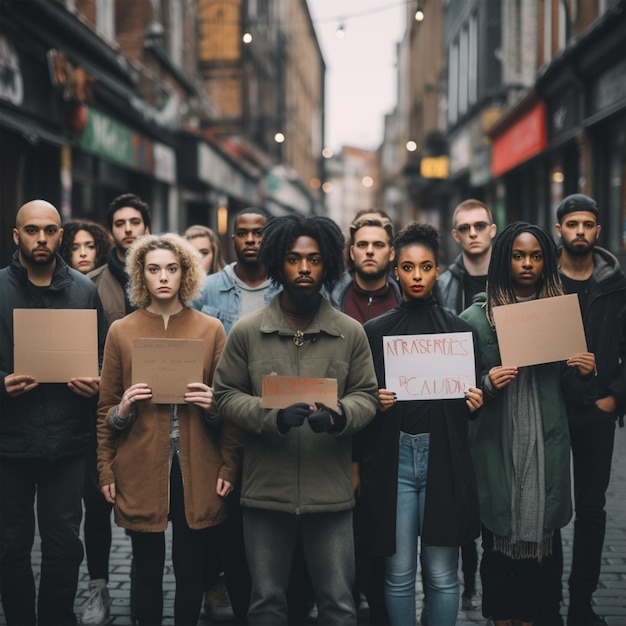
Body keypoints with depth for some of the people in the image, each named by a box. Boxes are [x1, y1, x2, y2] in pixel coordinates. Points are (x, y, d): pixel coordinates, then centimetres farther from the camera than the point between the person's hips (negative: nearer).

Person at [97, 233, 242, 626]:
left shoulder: (212, 330, 3)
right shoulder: (121, 332, 3)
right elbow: (105, 410, 8)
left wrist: (228, 467, -5)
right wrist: (107, 471, -1)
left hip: (197, 471, 0)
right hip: (140, 471, 0)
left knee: (191, 568, 7)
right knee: (148, 569, 7)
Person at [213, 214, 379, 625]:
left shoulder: (351, 333, 1)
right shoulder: (246, 332, 0)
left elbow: (366, 396, 4)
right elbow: (226, 395, 1)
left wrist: (338, 416, -19)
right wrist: (272, 416, -17)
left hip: (331, 491, 0)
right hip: (266, 490, 0)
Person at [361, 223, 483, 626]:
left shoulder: (460, 329, 6)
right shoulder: (376, 330, 6)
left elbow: (472, 394, 13)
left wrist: (475, 403, -8)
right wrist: (375, 402, -11)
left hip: (445, 458, 0)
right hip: (393, 458, 0)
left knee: (442, 573, 4)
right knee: (399, 572, 5)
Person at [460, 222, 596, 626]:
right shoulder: (477, 317, 0)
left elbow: (567, 387, 15)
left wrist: (584, 373, -5)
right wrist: (488, 384, -17)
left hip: (546, 443, 2)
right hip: (496, 443, -2)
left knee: (537, 531, 8)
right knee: (498, 538, 3)